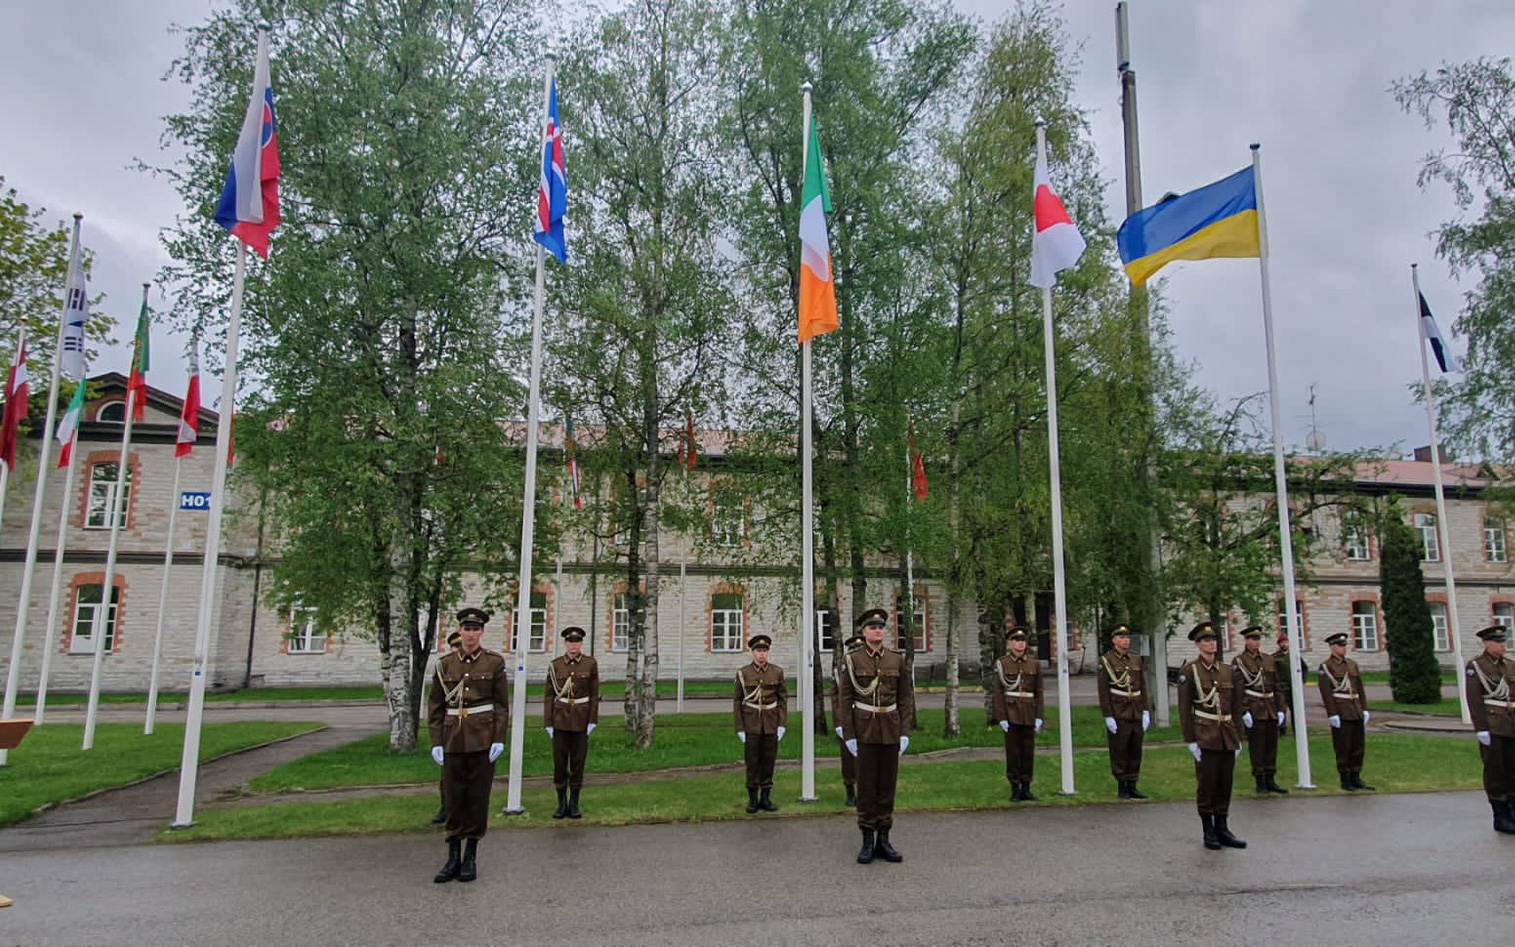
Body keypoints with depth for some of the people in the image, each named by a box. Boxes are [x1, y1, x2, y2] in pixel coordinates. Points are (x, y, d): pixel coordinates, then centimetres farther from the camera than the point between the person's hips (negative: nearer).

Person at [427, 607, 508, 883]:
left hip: (482, 738, -2)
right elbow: (435, 705, 5)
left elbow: (502, 704, -1)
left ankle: (471, 858, 16)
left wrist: (499, 739, -9)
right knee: (453, 797, 6)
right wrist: (436, 742, -2)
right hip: (453, 739, 2)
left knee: (478, 797, 4)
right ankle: (453, 858, 17)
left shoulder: (494, 662, 0)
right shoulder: (445, 664, 4)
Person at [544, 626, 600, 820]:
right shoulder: (555, 665, 0)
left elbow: (594, 694, 0)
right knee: (559, 761, 1)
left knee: (578, 761, 4)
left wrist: (593, 721, -5)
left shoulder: (590, 664, -1)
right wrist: (548, 722, -3)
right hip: (560, 719, 0)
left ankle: (574, 804, 15)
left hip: (581, 720, 0)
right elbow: (548, 695, 2)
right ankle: (562, 804, 14)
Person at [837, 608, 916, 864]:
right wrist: (848, 735, -8)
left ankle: (884, 840, 17)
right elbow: (845, 699, -3)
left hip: (891, 730, 3)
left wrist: (905, 732, -2)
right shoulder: (852, 660, -3)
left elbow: (906, 698, 6)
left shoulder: (897, 659, 4)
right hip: (864, 730, -2)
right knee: (866, 785, 2)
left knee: (888, 784, 7)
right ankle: (867, 841, 12)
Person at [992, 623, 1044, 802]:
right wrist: (1001, 718, -10)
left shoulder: (1034, 664, 6)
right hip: (1011, 712, -3)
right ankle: (1015, 789, 9)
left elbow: (1039, 692, 6)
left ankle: (1026, 789, 15)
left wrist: (1039, 717, -1)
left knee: (1028, 751, 5)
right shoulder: (1001, 664, -1)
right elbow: (998, 692, -4)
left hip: (1029, 714, 3)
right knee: (1013, 751, 1)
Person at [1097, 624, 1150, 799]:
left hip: (1136, 713, 5)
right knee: (1119, 752, 1)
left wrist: (1145, 711, 6)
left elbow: (1142, 687, 14)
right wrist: (1108, 716, -12)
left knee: (1136, 751, 9)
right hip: (1118, 715, -5)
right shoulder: (1106, 661, -6)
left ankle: (1132, 786, 19)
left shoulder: (1136, 659, 11)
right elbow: (1103, 691, -8)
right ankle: (1121, 787, 11)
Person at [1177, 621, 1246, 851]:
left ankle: (1222, 829, 20)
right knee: (1206, 785, 1)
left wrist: (1238, 737, 11)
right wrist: (1191, 740, -11)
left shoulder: (1227, 671, 11)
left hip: (1227, 738, 5)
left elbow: (1236, 707, 15)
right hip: (1205, 737, -5)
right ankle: (1209, 832, 12)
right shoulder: (1189, 671, -5)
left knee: (1225, 784, 9)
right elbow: (1184, 709, -7)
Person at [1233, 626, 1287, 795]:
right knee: (1257, 747, 0)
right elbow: (1238, 690, -10)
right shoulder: (1238, 661, -5)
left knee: (1272, 745, 9)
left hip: (1271, 710, 6)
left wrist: (1280, 709, 9)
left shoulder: (1268, 659, 13)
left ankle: (1270, 780, 18)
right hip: (1254, 710, -5)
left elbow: (1276, 686, 15)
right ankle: (1260, 782, 9)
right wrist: (1244, 712, -16)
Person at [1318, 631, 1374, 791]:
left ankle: (1356, 778, 19)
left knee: (1358, 746, 9)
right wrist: (1332, 714, -16)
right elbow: (1326, 692, -12)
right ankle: (1345, 780, 8)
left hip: (1356, 712, 6)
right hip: (1341, 713, -6)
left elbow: (1360, 689, 15)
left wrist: (1364, 709, 7)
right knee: (1343, 748, -1)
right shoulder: (1325, 667, -6)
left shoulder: (1352, 664, 13)